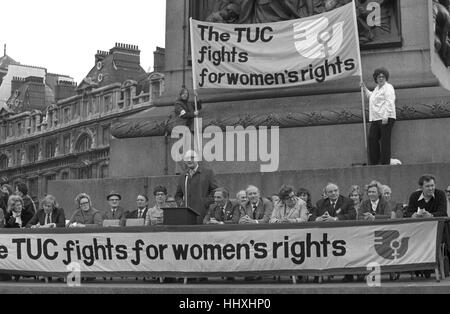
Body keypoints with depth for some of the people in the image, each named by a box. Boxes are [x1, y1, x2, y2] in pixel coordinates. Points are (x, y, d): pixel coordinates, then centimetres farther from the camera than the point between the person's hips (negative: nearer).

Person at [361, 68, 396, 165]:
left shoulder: (388, 88, -6)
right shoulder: (377, 88, 22)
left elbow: (389, 103, -16)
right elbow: (371, 96, 44)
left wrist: (385, 117, -24)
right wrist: (364, 88, 34)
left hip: (385, 118, -9)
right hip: (376, 119, 9)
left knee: (385, 141, -7)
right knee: (372, 138, 5)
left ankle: (385, 163, -5)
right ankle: (374, 162, 11)